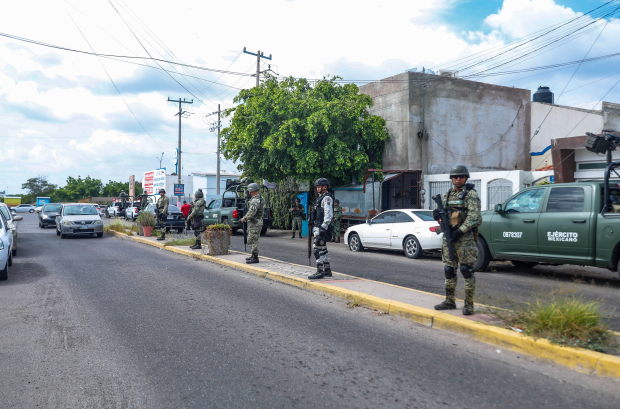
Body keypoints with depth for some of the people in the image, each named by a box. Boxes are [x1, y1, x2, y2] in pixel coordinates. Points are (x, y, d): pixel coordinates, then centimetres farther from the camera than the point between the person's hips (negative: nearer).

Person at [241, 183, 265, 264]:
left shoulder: (255, 200, -20)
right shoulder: (261, 198, 13)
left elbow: (251, 212, -28)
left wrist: (244, 219, -14)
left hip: (254, 223, -11)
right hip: (257, 222, 11)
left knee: (252, 240, -7)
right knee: (254, 240, 19)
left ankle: (255, 258, -4)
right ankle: (254, 256, 28)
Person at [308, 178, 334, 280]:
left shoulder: (327, 198, -11)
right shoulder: (321, 198, 21)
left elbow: (328, 214, -20)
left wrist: (323, 227, -25)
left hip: (322, 227, -11)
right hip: (318, 227, 11)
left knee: (317, 248, -13)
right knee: (323, 249, 12)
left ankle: (320, 272, -12)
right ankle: (327, 270, 18)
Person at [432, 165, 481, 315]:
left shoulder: (471, 194, -4)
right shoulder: (446, 195, 15)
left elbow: (474, 217, -13)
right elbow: (443, 215, 21)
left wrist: (460, 231, -19)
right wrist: (437, 214, -4)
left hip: (465, 237, -6)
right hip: (448, 236, 6)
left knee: (467, 270, -5)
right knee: (449, 270, 10)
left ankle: (469, 304, 2)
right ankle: (450, 302, 20)